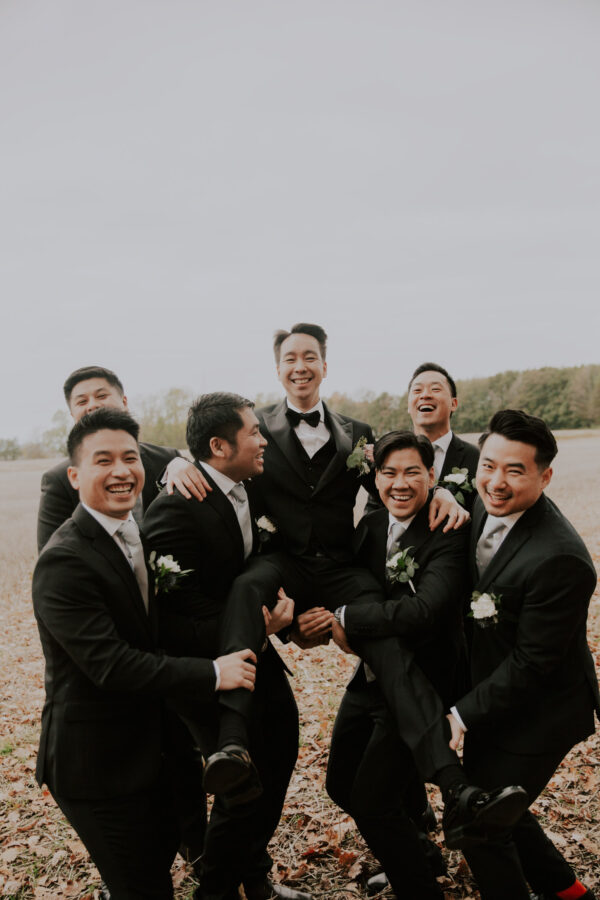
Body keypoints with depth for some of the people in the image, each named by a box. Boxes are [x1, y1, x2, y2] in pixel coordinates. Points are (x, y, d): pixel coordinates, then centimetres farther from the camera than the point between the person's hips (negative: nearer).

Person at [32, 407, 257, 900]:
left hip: (151, 745, 9)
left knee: (161, 855, 25)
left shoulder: (141, 531, 4)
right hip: (97, 764, -8)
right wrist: (212, 673, -26)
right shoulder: (64, 562, -24)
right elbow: (110, 666, -28)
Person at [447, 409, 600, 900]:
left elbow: (532, 663, -25)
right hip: (493, 694, 9)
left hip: (539, 712, -8)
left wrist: (464, 713, -18)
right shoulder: (483, 505, -7)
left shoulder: (560, 559, -32)